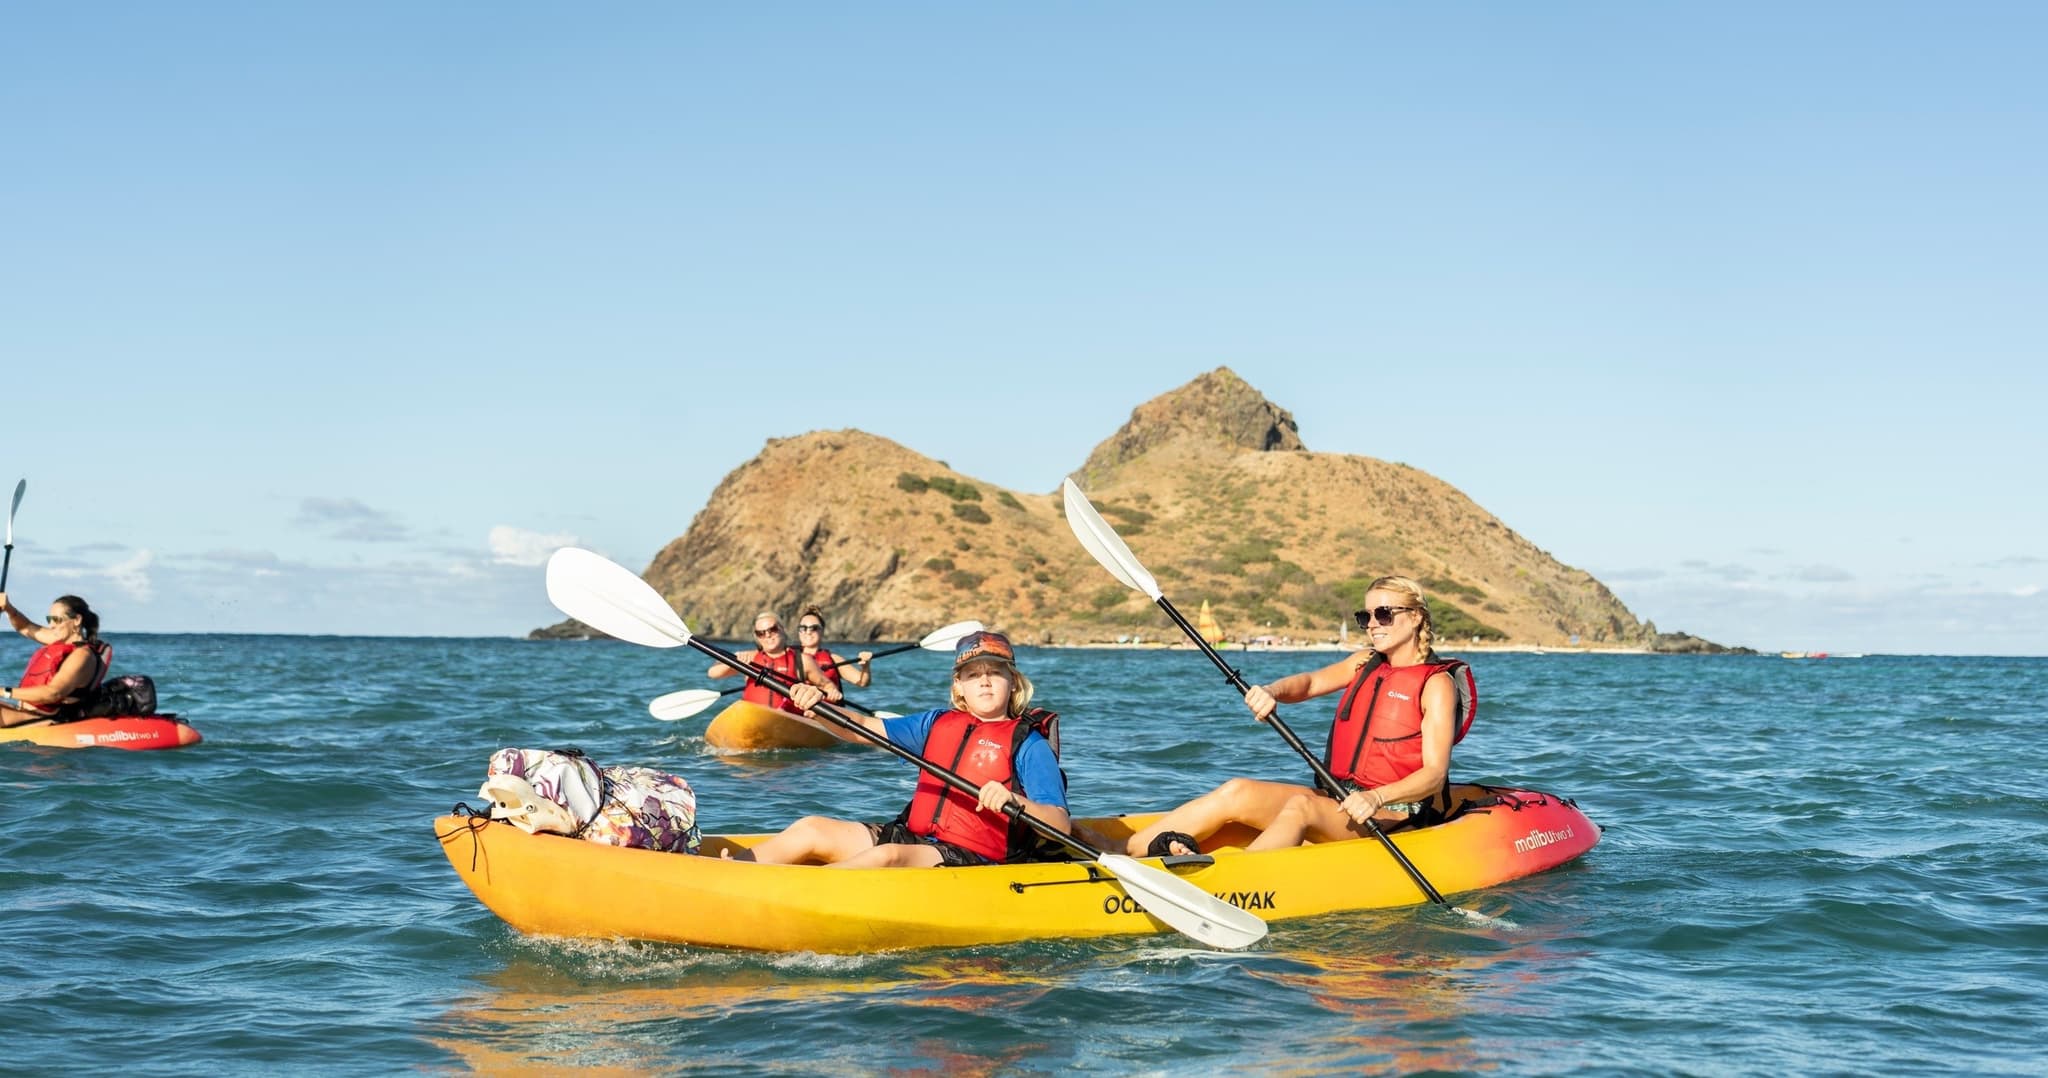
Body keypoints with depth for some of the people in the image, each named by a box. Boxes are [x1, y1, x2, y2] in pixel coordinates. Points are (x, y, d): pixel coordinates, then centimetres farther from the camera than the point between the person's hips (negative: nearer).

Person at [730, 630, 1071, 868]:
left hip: (972, 861, -7)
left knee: (886, 856, -35)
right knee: (812, 829, -9)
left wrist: (1015, 802, -31)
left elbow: (1061, 824, -10)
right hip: (912, 838, 7)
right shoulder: (938, 723, 18)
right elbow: (863, 729, 14)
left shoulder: (1029, 744, 1)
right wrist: (816, 704, -5)